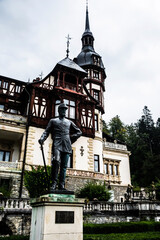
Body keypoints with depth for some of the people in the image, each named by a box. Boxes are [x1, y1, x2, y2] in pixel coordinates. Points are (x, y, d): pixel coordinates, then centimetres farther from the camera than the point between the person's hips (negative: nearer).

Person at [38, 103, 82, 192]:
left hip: (67, 146, 3)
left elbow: (79, 132, 28)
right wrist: (42, 138, -10)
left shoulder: (69, 122, 26)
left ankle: (61, 185, 0)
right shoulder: (53, 121, 21)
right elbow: (47, 131, 10)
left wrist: (72, 139, 13)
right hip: (57, 144, -2)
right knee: (56, 161, -23)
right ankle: (54, 183, -16)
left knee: (64, 166, -2)